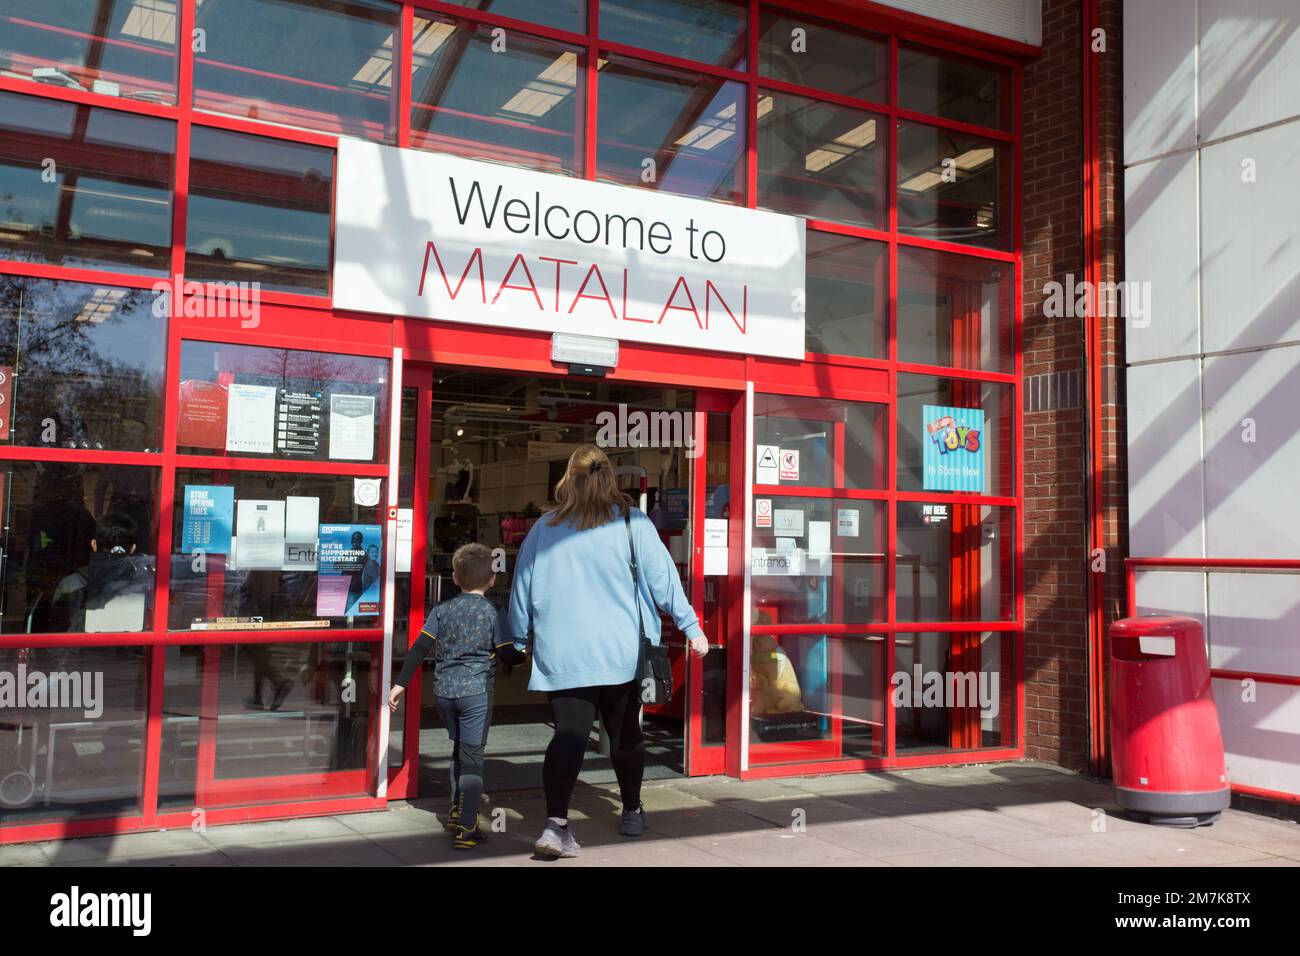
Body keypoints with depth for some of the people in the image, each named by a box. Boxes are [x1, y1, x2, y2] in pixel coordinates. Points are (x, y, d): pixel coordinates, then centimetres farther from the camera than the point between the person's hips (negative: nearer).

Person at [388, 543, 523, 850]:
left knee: (459, 749, 23)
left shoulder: (442, 610, 6)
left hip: (444, 689, 4)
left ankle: (456, 811, 30)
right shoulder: (493, 613, -3)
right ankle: (465, 829, -6)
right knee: (472, 757, -1)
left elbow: (420, 648, 2)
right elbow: (507, 655, -4)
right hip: (476, 690, -4)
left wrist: (400, 683, 5)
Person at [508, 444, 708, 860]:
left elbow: (522, 587, 10)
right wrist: (690, 626, 6)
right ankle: (632, 813, 28)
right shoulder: (631, 522, -2)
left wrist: (520, 638, 23)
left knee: (569, 734, -2)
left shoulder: (546, 527, 4)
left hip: (562, 653, 1)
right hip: (619, 651, -1)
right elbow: (662, 577, -3)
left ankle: (556, 823, -16)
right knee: (625, 732, 14)